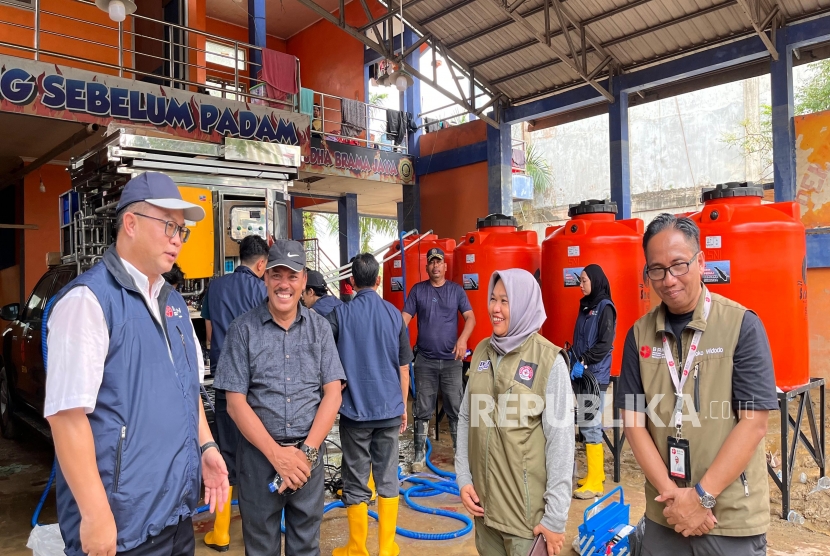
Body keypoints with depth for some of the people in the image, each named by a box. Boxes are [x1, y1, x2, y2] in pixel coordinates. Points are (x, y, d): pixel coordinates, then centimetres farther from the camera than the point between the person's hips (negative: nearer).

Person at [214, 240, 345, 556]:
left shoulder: (320, 328, 1)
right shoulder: (243, 330, -5)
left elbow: (332, 393, -2)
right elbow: (236, 402, -7)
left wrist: (306, 451, -11)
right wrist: (276, 453, -13)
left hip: (308, 452, 2)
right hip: (259, 454, -1)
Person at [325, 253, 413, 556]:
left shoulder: (340, 314, -7)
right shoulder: (394, 314, -1)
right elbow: (404, 369, 4)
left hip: (354, 410, -2)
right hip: (389, 410, 2)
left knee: (356, 482, 9)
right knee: (388, 478, 12)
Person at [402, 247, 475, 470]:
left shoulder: (456, 290, 5)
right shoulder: (417, 290, 4)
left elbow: (470, 317, 0)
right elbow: (405, 318, 0)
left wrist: (463, 338, -18)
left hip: (451, 359, 0)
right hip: (424, 360, 0)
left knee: (456, 408, 6)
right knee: (423, 410, 6)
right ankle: (419, 455, 15)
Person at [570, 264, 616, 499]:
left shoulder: (605, 307, -9)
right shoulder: (586, 306, 15)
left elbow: (605, 343, -16)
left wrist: (584, 362, -19)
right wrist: (574, 359, 5)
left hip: (595, 375, -8)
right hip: (583, 374, 8)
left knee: (590, 424, -6)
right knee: (588, 423, 12)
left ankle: (595, 482, 1)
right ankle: (596, 472, 24)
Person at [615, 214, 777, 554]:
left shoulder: (742, 326, -10)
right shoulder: (639, 335, -2)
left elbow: (753, 423, -13)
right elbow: (633, 420, -2)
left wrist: (702, 496, -15)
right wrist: (670, 492, -11)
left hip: (733, 517, -2)